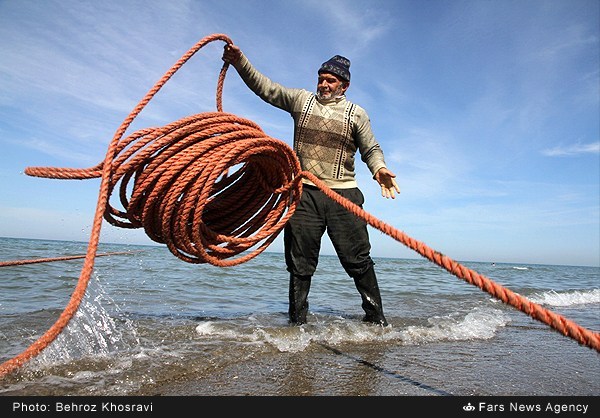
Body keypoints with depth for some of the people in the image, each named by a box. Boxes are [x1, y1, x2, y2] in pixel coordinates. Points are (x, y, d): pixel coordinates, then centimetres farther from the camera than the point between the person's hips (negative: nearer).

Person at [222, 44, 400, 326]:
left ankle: (376, 319, 14)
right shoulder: (302, 100, 15)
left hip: (343, 194, -1)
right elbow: (265, 88, 11)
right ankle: (297, 322, 14)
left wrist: (379, 168, -11)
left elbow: (371, 149, 10)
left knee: (358, 260, -1)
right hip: (304, 193, 1)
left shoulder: (356, 113, 11)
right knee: (300, 263, 4)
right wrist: (240, 63, -1)